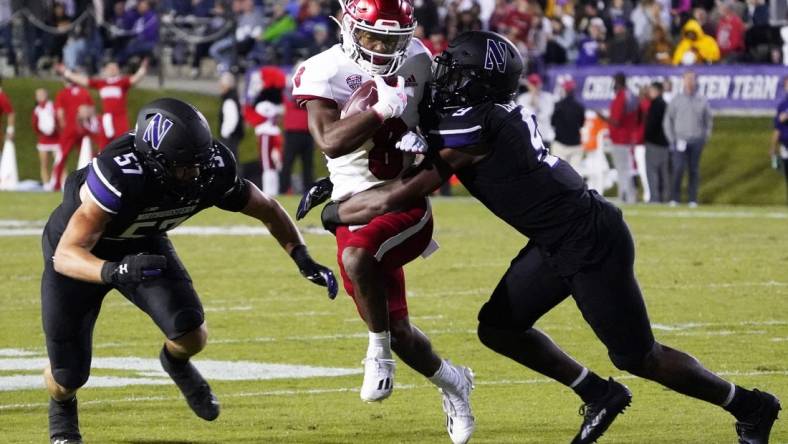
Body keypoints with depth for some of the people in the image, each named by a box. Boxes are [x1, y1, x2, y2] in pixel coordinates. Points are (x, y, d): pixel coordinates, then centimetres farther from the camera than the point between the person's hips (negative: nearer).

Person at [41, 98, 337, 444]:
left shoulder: (213, 171, -26)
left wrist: (303, 260, -14)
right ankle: (62, 406, 35)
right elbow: (65, 256, -44)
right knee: (69, 375, -4)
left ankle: (176, 362, 19)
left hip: (143, 246, 4)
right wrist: (115, 271, -62)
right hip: (81, 251, -4)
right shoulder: (119, 175, -41)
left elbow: (267, 209, -4)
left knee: (191, 335, -19)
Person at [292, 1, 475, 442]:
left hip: (406, 202, -1)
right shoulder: (325, 72, -10)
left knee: (357, 258, -35)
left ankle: (379, 351, -14)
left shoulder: (417, 60, -1)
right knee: (397, 330, 6)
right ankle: (451, 381, 35)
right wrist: (381, 109, -32)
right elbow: (330, 141, -24)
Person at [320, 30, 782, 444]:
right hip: (558, 245, 9)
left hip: (592, 243, -9)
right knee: (497, 326, 8)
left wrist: (333, 212, -2)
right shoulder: (499, 113, 5)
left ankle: (749, 406, 18)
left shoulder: (469, 127, -22)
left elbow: (392, 199, -19)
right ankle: (600, 395, 19)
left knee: (637, 357, 2)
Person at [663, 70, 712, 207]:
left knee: (694, 170, 2)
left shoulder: (702, 101, 8)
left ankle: (693, 199, 4)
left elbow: (708, 121, 15)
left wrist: (705, 137, 4)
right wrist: (672, 139, 1)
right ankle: (674, 198, -6)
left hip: (696, 141, 1)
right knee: (678, 169, -12)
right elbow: (667, 121, 9)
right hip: (680, 140, -1)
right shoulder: (676, 100, 6)